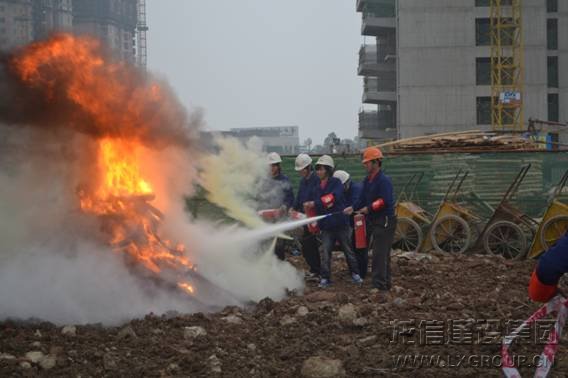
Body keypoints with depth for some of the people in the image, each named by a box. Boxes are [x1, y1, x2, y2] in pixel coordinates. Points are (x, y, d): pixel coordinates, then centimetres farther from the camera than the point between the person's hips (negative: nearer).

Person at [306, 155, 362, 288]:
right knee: (326, 253, -2)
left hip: (340, 222, -4)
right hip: (326, 225, 4)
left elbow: (334, 197, -25)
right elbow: (317, 207, 14)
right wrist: (314, 222, 4)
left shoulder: (336, 183, -8)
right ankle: (325, 278, 3)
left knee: (348, 249, 9)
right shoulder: (318, 188, 11)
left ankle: (355, 274, 23)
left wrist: (316, 203, -28)